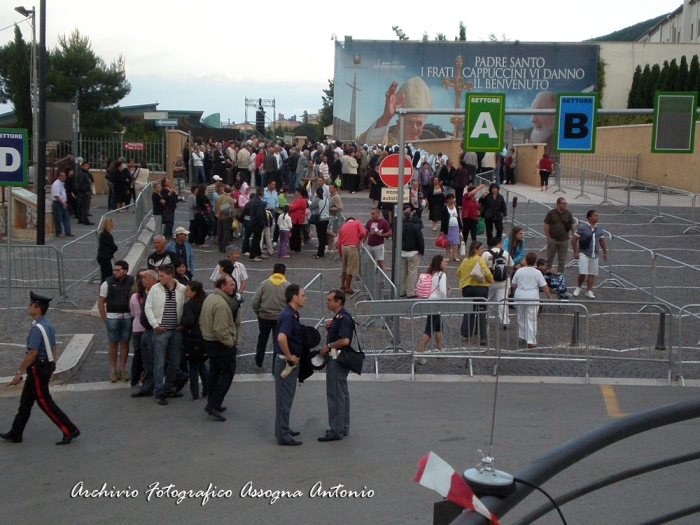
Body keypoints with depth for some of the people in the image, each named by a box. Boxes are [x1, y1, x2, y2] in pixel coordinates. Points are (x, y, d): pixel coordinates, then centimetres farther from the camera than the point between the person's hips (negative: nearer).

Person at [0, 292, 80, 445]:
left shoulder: (37, 328, -22)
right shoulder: (48, 326, 8)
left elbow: (32, 354, -24)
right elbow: (53, 349, 14)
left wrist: (19, 373, -18)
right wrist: (51, 369, 22)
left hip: (37, 369, -10)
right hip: (46, 367, 10)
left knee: (45, 402, -2)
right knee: (25, 401, 16)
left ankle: (69, 430, -1)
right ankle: (15, 434, 25)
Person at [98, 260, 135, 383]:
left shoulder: (132, 282, -1)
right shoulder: (108, 283, -3)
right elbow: (100, 302, 1)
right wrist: (105, 318, -4)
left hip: (127, 317, 1)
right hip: (112, 317, -1)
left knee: (125, 343, 6)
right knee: (113, 343, 4)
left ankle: (122, 370, 15)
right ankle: (113, 371, 11)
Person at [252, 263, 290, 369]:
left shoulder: (264, 283, -3)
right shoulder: (287, 285, -6)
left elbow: (255, 301, -5)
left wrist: (258, 313, 10)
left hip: (264, 317, 2)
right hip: (280, 318, -2)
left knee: (262, 340, 22)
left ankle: (259, 361, 37)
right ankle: (276, 368, 9)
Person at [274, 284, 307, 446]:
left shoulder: (293, 314, 10)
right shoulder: (288, 316, -21)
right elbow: (281, 338, -36)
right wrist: (289, 357, -25)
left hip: (290, 361, 10)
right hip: (286, 362, -10)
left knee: (286, 398, 18)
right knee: (284, 399, -3)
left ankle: (283, 430, 30)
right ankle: (283, 436, 4)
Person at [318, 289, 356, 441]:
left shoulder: (343, 317, -19)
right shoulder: (338, 316, 13)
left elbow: (344, 340, -28)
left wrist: (328, 347, -16)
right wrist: (329, 327, 3)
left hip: (338, 359, -11)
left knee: (335, 394, -6)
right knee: (342, 393, 15)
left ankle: (336, 431, -1)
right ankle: (343, 428, 22)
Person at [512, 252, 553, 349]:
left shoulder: (519, 271, 1)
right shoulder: (537, 273, -6)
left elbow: (513, 285, 7)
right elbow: (545, 286, -6)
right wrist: (550, 297, 5)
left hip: (519, 297, 3)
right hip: (532, 299, -2)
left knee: (521, 318, 21)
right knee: (531, 319, -1)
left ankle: (522, 336, 31)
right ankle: (531, 341, -4)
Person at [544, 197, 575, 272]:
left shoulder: (568, 214, 2)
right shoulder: (551, 213, -3)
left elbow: (572, 226, 4)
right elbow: (546, 226, -1)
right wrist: (548, 237, -5)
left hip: (564, 240, 2)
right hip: (552, 240, -1)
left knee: (562, 259, 7)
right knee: (549, 258, 5)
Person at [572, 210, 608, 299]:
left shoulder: (599, 229, 10)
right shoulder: (582, 227, -7)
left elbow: (602, 241, 21)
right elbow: (574, 240, -6)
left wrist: (605, 252, 19)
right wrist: (575, 252, -10)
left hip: (595, 255, 5)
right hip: (584, 254, -5)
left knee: (592, 274, 6)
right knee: (583, 273, -13)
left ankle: (589, 291, 14)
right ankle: (578, 287, 12)